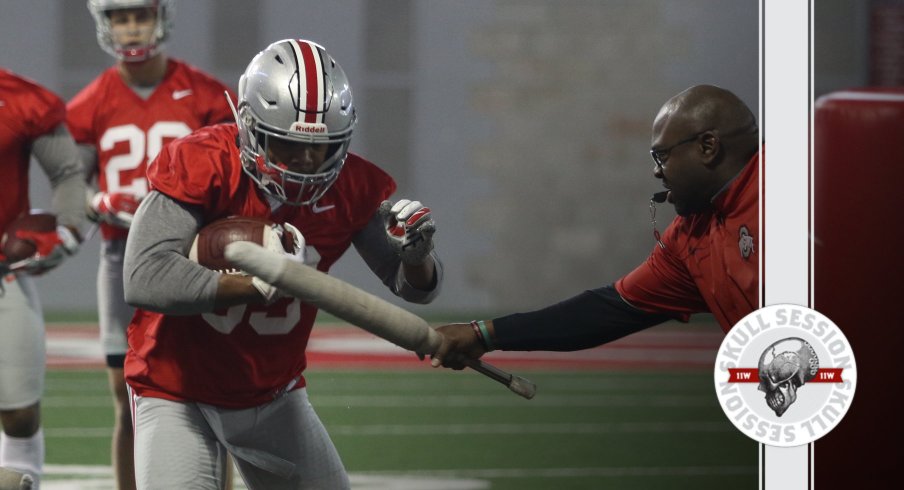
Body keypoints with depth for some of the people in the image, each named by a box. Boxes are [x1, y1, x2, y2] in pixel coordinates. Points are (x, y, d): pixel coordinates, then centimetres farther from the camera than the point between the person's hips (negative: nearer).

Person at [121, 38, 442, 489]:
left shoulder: (351, 186, -9)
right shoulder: (201, 168, -25)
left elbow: (415, 287, -1)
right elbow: (144, 280, -35)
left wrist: (415, 253, -26)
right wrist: (257, 284, -42)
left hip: (274, 396, 5)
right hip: (178, 396, -5)